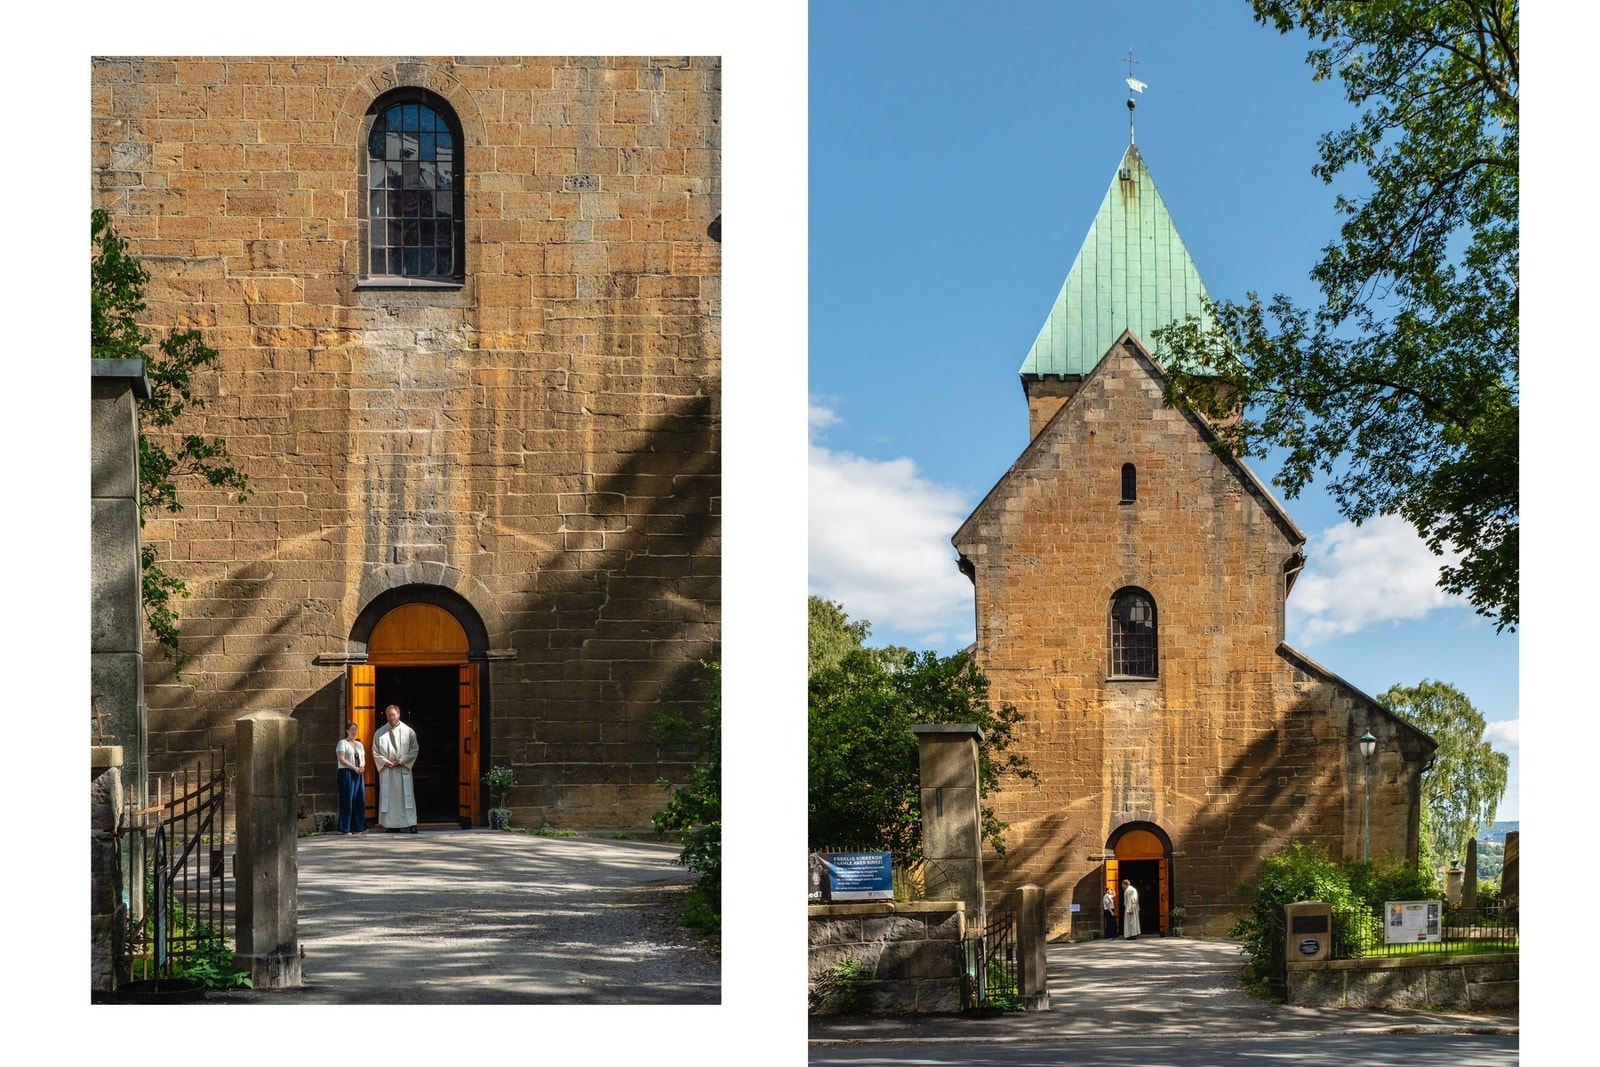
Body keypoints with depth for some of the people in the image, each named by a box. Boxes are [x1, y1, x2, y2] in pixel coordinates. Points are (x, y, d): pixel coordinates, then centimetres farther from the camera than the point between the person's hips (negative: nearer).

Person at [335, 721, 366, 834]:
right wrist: (354, 768, -16)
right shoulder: (343, 743, 0)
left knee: (360, 800, 2)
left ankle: (358, 827, 9)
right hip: (347, 773, -6)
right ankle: (345, 828, -4)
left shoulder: (359, 744, 20)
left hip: (358, 774, 6)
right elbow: (341, 759, -10)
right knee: (348, 800, -8)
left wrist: (362, 765, -4)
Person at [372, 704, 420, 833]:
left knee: (406, 796, -4)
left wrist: (402, 760, -8)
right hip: (386, 770, 1)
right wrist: (385, 762, -8)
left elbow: (415, 749, 3)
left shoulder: (408, 731, 4)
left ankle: (411, 823, -5)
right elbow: (375, 751, 7)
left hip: (403, 769, -1)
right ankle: (391, 824, 2)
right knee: (388, 797, 0)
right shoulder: (380, 732, 7)